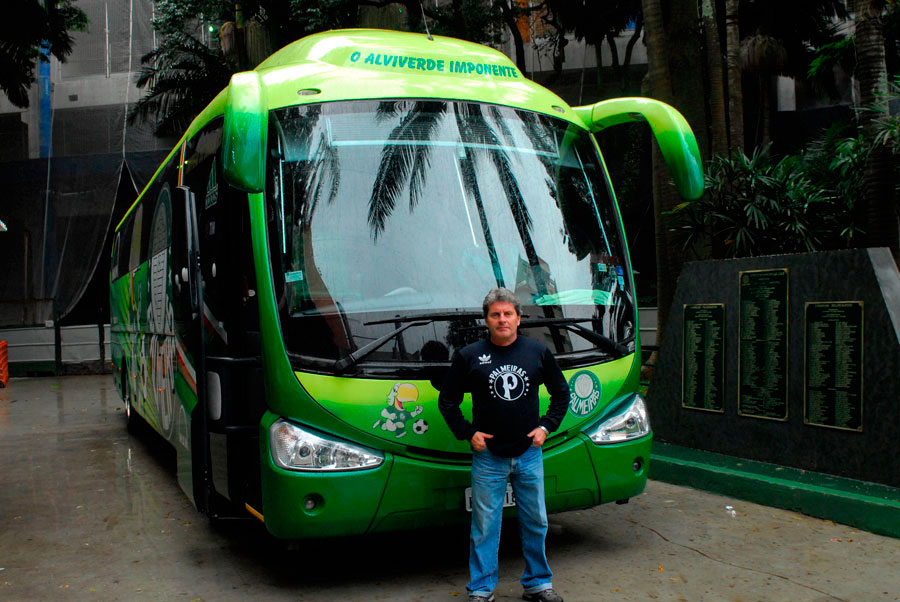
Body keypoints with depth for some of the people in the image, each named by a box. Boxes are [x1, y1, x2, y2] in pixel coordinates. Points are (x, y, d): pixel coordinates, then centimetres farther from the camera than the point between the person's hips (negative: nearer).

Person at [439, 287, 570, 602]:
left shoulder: (538, 352, 4)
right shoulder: (469, 356, -2)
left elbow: (561, 392, 15)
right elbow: (447, 400, 5)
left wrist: (546, 426, 3)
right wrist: (468, 433, -5)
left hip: (529, 454, 2)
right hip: (488, 456, -2)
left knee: (535, 523, 12)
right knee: (485, 526, 2)